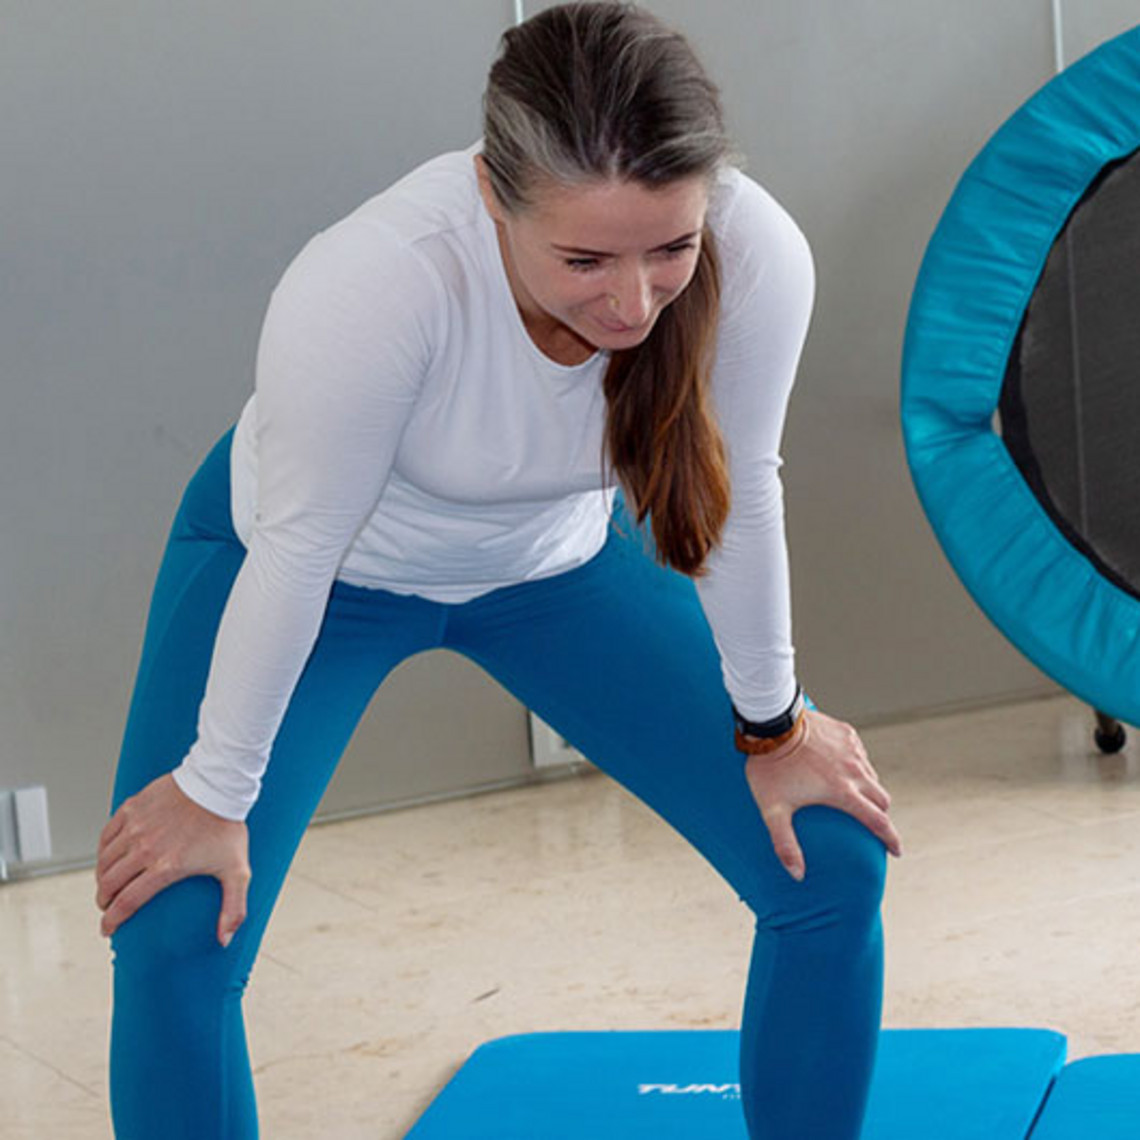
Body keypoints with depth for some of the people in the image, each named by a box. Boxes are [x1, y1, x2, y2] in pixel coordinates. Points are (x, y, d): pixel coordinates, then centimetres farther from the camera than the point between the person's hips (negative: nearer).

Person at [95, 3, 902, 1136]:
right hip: (329, 567, -3)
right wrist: (215, 793, -15)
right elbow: (295, 551, -27)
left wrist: (769, 729, -2)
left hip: (556, 557, 3)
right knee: (173, 938, -16)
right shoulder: (371, 281, -41)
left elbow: (737, 491, -13)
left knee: (831, 870, -3)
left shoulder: (756, 258, -32)